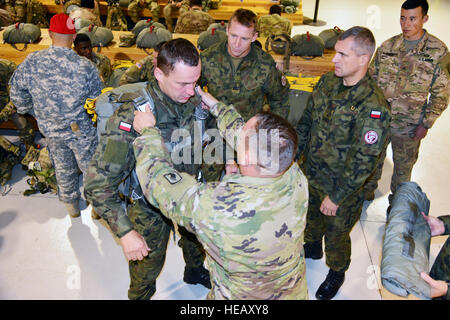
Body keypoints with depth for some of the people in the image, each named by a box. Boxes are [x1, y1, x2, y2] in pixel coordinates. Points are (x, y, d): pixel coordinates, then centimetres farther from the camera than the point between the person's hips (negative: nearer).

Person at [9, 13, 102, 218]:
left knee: (63, 168, 23)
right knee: (90, 166, 16)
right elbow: (97, 100, -10)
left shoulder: (31, 62, -13)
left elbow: (17, 94, -3)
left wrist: (27, 109, 16)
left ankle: (71, 206, 42)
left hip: (51, 130, 3)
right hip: (81, 129, -3)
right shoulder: (86, 66, -21)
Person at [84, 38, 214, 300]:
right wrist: (125, 232, -34)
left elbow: (213, 128, 6)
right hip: (151, 205, -5)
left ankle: (195, 271, 67)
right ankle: (140, 295, 56)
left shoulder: (194, 100, -18)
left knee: (196, 238, 31)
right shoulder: (132, 117, -36)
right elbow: (98, 184, -33)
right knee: (149, 261, 21)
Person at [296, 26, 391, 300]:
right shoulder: (328, 82, -6)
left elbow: (365, 160, -25)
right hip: (310, 174, 6)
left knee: (336, 234, 17)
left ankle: (337, 273, 47)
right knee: (311, 216, 30)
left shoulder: (374, 106, -28)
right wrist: (294, 155, 7)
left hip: (341, 185, -6)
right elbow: (307, 121, 6)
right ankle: (312, 247, 61)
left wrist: (337, 196, -20)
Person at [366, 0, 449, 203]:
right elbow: (371, 79, 9)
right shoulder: (387, 47, -1)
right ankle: (368, 188, 45)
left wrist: (426, 124, -10)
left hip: (409, 125, -2)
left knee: (403, 165, 14)